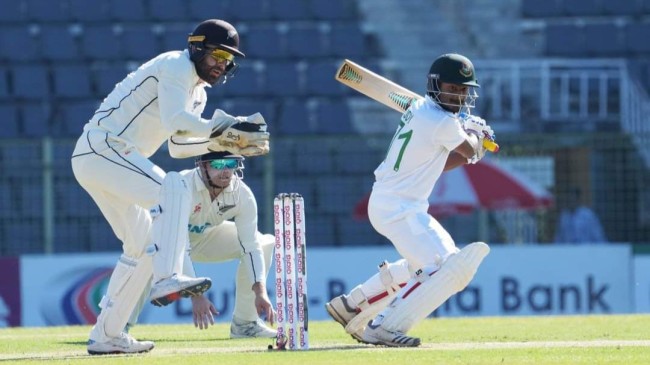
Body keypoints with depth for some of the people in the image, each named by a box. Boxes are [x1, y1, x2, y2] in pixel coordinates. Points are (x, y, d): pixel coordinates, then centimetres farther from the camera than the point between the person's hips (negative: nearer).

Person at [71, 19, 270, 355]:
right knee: (172, 189, -26)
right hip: (102, 147, -11)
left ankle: (105, 335, 16)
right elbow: (175, 121, -24)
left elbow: (179, 145, 23)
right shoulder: (177, 66, -10)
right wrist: (225, 126, -25)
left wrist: (224, 141, 9)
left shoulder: (197, 92, 20)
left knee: (142, 245, 12)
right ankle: (167, 279, -37)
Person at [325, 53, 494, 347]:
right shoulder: (443, 123, -18)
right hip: (399, 209, -10)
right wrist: (477, 134, 22)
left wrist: (471, 151, 12)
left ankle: (350, 305, 31)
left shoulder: (419, 109, 11)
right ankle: (383, 328, -19)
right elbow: (471, 150, 2)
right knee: (448, 268, -18)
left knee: (425, 263, 29)